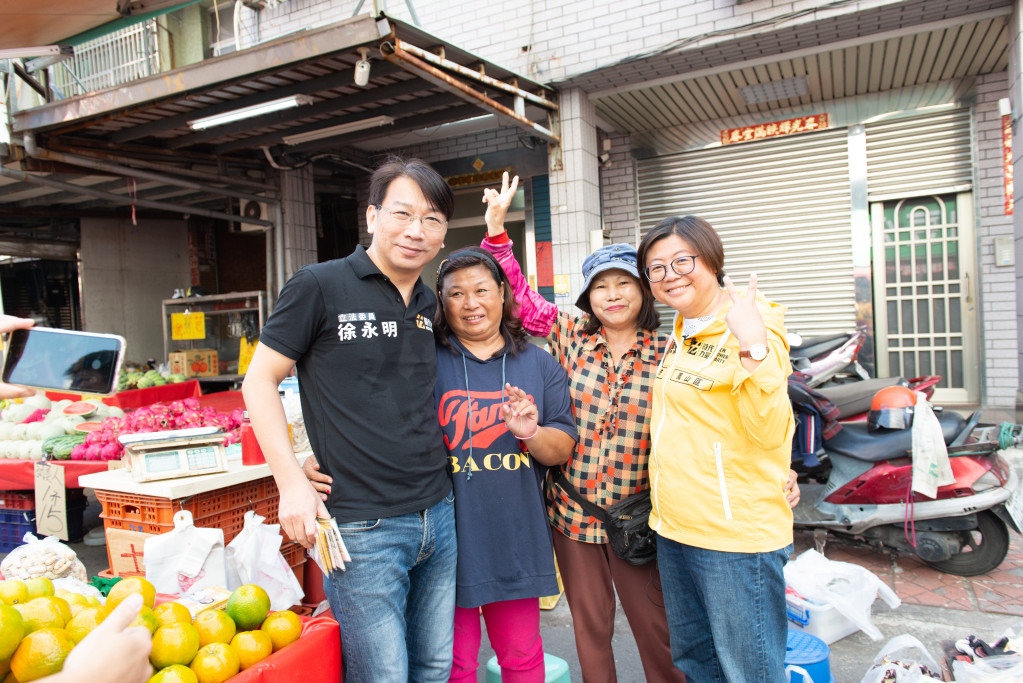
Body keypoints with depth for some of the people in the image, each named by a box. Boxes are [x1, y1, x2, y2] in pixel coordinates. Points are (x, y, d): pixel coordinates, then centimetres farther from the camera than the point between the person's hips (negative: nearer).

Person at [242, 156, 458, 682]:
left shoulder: (431, 305, 9)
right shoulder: (320, 286, -8)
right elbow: (259, 380, -5)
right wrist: (292, 482, -12)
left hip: (439, 518, 6)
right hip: (362, 529, -6)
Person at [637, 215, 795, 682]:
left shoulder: (752, 327, -14)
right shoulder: (679, 333, 11)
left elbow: (769, 433, -24)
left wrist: (754, 349, -35)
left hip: (736, 536, -8)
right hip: (674, 529, 8)